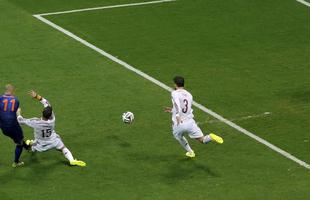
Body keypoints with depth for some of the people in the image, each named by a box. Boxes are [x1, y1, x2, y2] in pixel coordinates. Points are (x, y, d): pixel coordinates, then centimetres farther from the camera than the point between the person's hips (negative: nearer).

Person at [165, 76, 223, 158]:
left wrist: (177, 115, -37)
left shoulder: (175, 93, -3)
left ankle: (190, 152, 39)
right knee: (203, 140, 2)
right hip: (190, 122, 3)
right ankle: (210, 137, -29)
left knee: (179, 136, 30)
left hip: (178, 124, -3)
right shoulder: (189, 95, 17)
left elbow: (177, 104, -25)